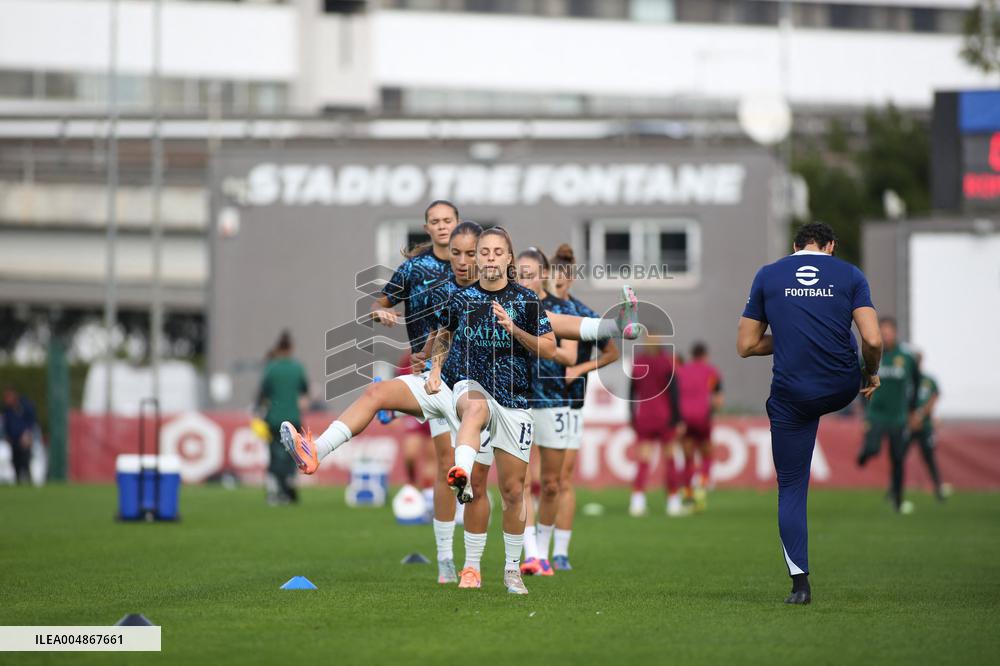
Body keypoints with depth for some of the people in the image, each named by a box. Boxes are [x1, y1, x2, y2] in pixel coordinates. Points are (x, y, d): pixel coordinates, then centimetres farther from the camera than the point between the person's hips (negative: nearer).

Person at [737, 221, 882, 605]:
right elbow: (872, 340, -9)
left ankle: (800, 583, 1)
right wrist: (871, 374, 11)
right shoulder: (850, 275, 2)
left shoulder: (767, 276, 5)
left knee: (791, 489, 6)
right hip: (842, 389, 1)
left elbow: (745, 346, 7)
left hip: (791, 397, 0)